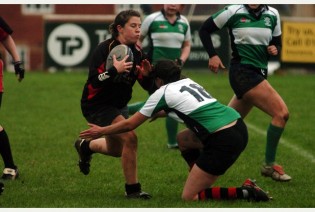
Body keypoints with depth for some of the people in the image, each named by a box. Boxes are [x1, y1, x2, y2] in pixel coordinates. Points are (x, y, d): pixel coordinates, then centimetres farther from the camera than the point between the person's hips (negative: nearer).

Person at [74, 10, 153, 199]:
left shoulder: (137, 52, -3)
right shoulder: (105, 49, -21)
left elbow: (148, 86, 0)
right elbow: (94, 81, -29)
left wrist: (146, 75, -21)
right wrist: (115, 70, -40)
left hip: (119, 105, 8)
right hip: (97, 105, -8)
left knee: (117, 150, 23)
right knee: (130, 137, -25)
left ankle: (85, 146, 54)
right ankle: (132, 189, -13)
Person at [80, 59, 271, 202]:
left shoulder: (162, 93, 3)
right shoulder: (187, 82, 22)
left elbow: (130, 125, 12)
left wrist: (101, 131, 25)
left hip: (224, 141, -8)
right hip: (239, 127, 8)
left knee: (189, 197, -1)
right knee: (183, 138, 29)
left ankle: (245, 193, -12)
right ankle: (204, 185, 22)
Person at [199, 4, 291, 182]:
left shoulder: (272, 15, 6)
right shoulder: (234, 12, -6)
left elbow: (277, 42, 18)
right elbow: (204, 30, 4)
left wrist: (274, 49, -4)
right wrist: (212, 55, -5)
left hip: (259, 73, 6)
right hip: (242, 72, -6)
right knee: (281, 113, -17)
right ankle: (269, 165, -9)